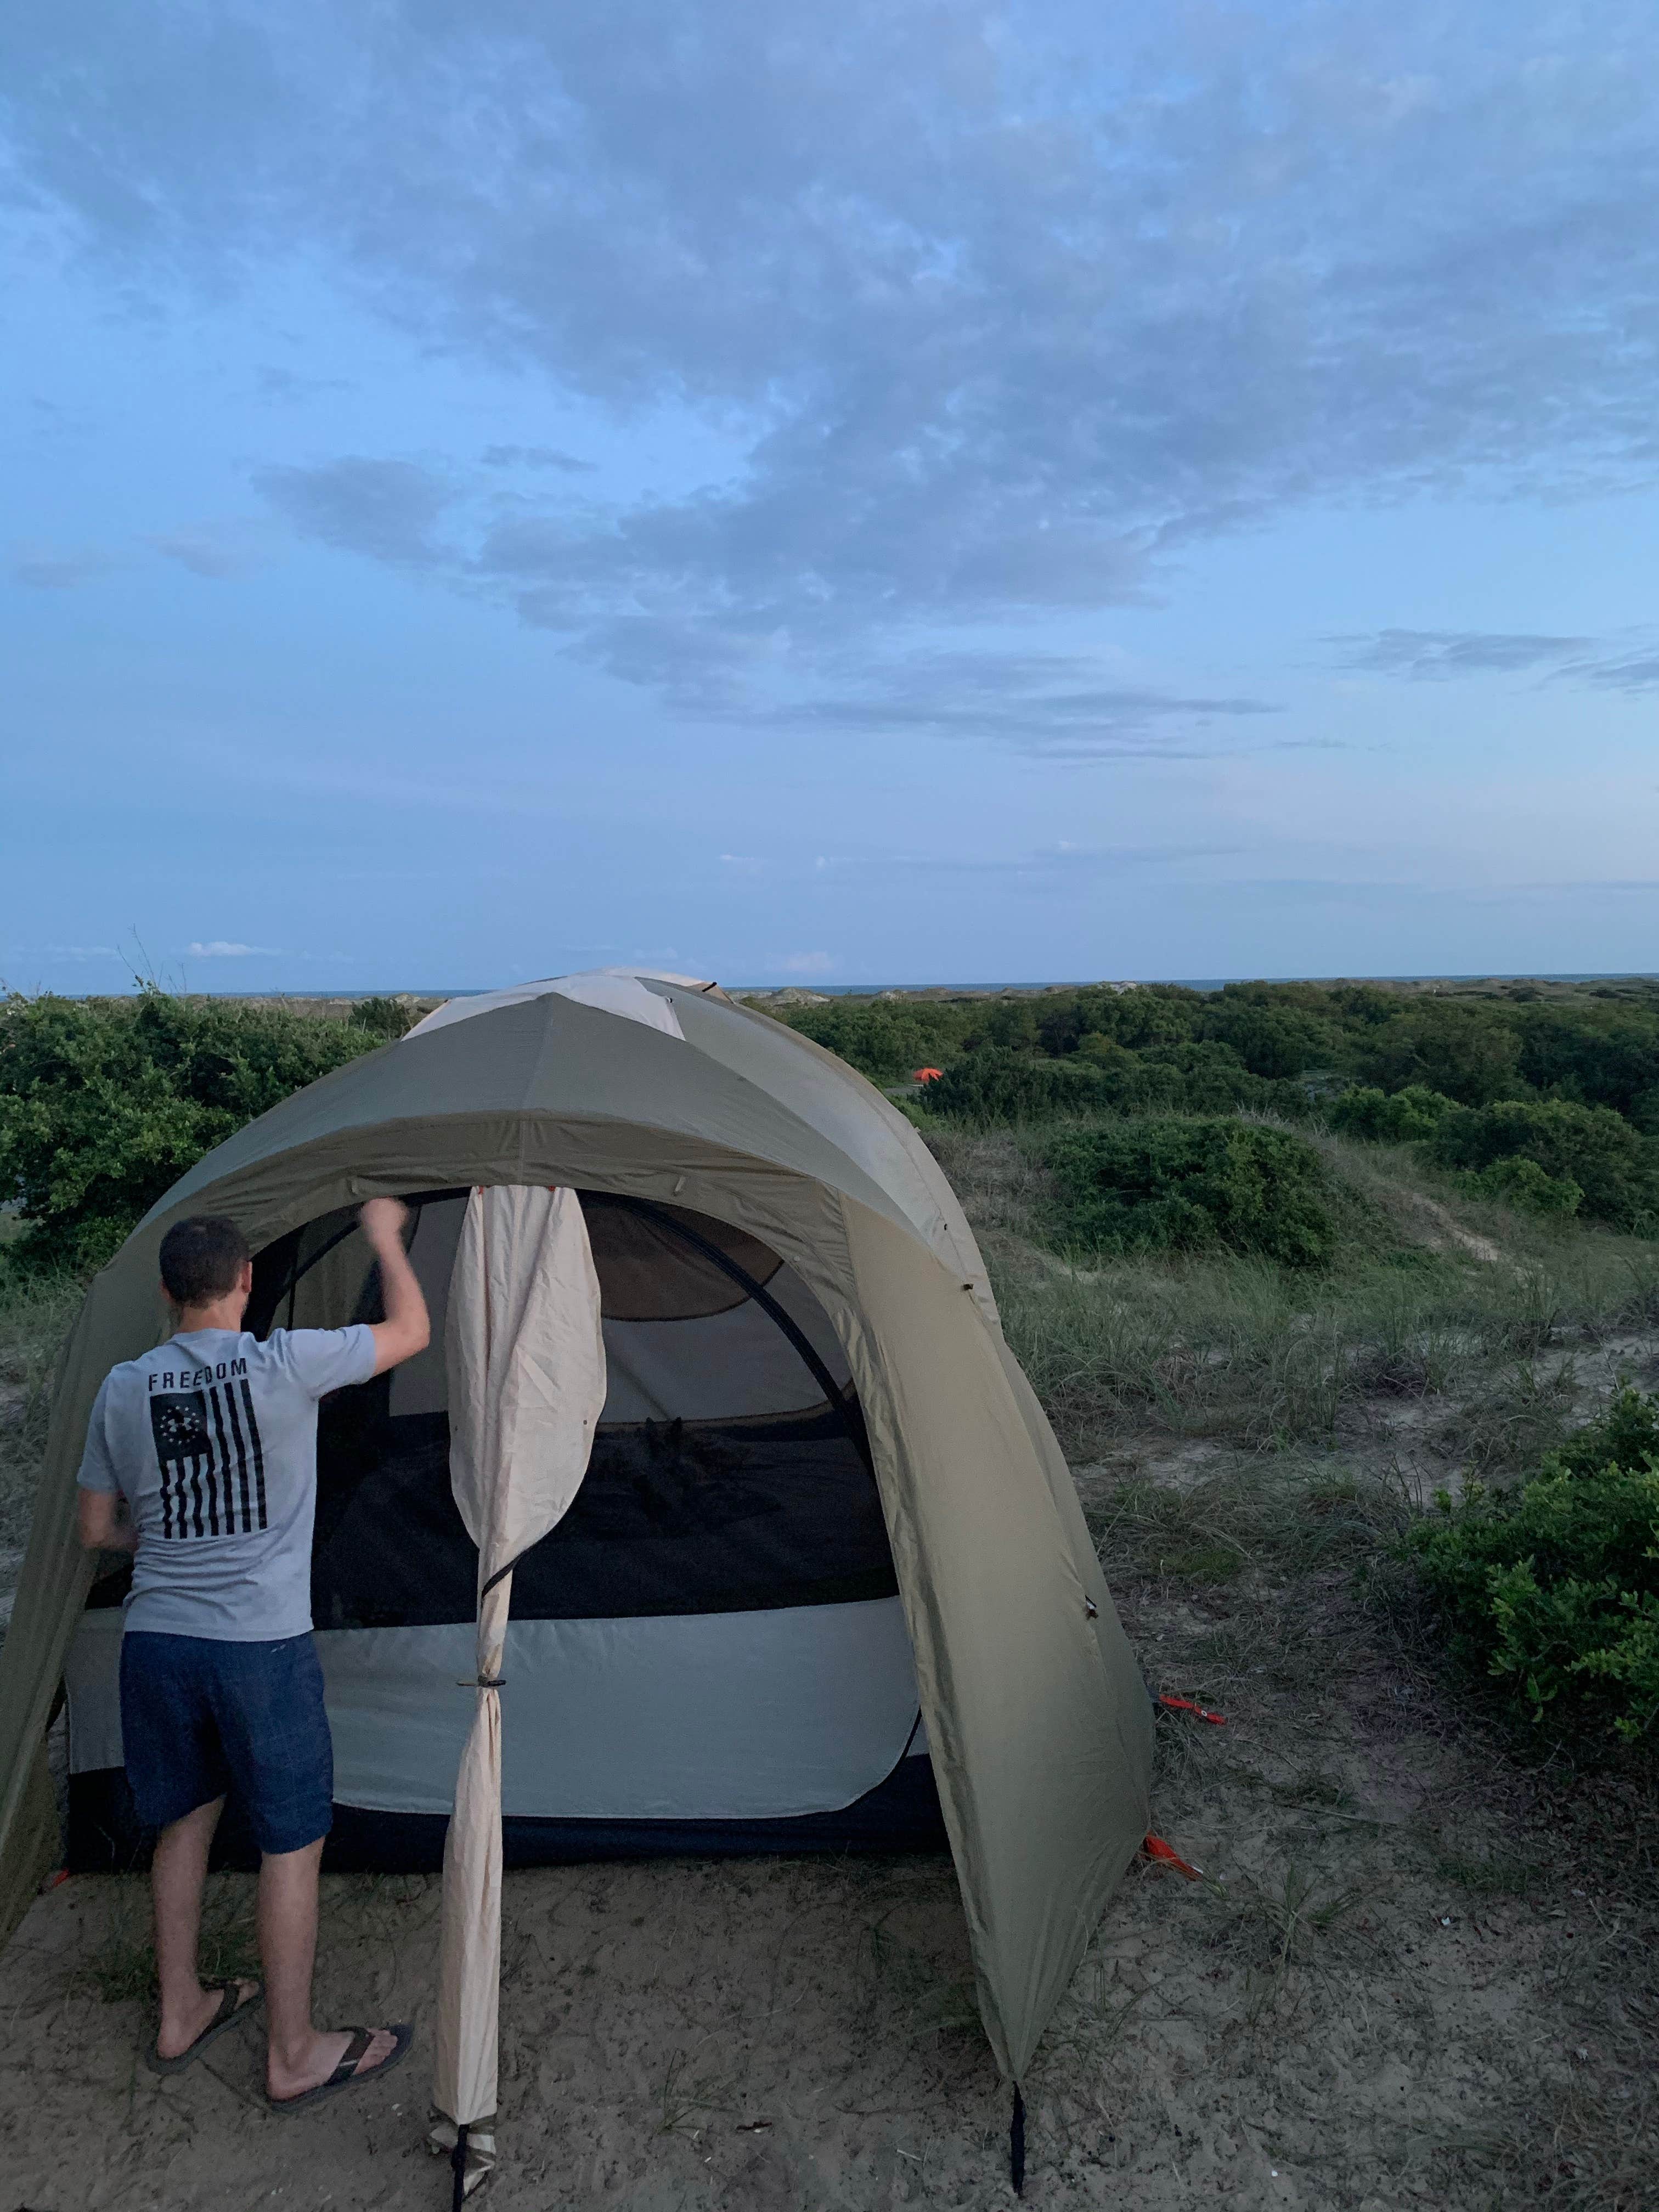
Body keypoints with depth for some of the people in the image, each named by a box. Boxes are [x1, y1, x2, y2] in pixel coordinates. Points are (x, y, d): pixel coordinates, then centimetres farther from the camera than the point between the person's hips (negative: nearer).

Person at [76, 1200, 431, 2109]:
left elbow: (97, 1530, 9)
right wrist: (385, 1238, 11)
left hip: (156, 1644, 5)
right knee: (291, 1842, 9)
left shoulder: (124, 1389, -1)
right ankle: (294, 2055, 21)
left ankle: (181, 2015, 39)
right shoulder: (285, 1365, -15)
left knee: (183, 1823, 23)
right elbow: (411, 1330, -2)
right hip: (264, 1649, -5)